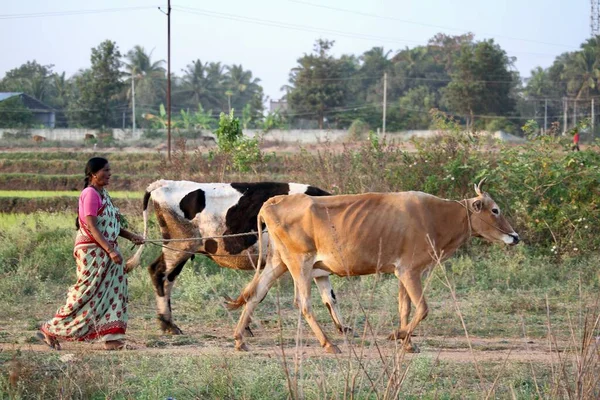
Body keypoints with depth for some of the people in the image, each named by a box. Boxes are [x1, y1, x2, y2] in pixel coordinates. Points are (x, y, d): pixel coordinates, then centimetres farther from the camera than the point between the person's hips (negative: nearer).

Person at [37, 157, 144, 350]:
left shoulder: (103, 194, 13)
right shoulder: (90, 194, -15)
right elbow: (92, 227, -21)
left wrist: (131, 236, 9)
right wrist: (110, 250, -25)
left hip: (107, 251, 9)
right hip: (92, 252, -9)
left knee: (114, 291, 4)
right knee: (86, 293, -5)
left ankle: (111, 337, 4)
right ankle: (50, 331, 5)